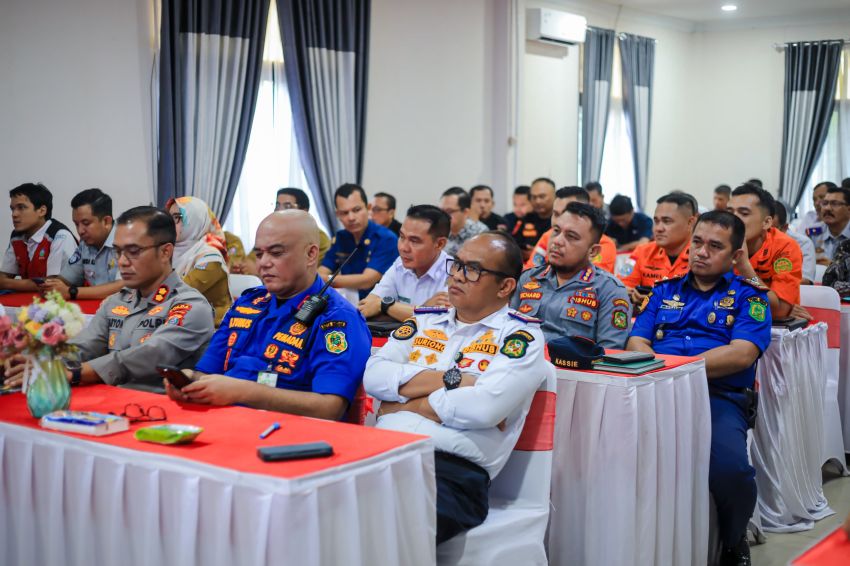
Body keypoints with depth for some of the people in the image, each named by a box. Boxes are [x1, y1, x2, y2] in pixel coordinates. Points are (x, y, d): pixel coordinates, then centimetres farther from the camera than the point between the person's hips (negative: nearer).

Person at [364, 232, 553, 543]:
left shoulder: (521, 337, 7)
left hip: (455, 469, -4)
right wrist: (452, 380, -4)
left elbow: (487, 407, -11)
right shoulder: (424, 322, 22)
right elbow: (374, 376, 6)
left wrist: (406, 406, 0)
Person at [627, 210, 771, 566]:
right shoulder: (664, 291, 25)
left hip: (720, 396, -2)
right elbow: (637, 344, 14)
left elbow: (741, 354, -3)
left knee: (729, 467, -33)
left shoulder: (748, 295, 14)